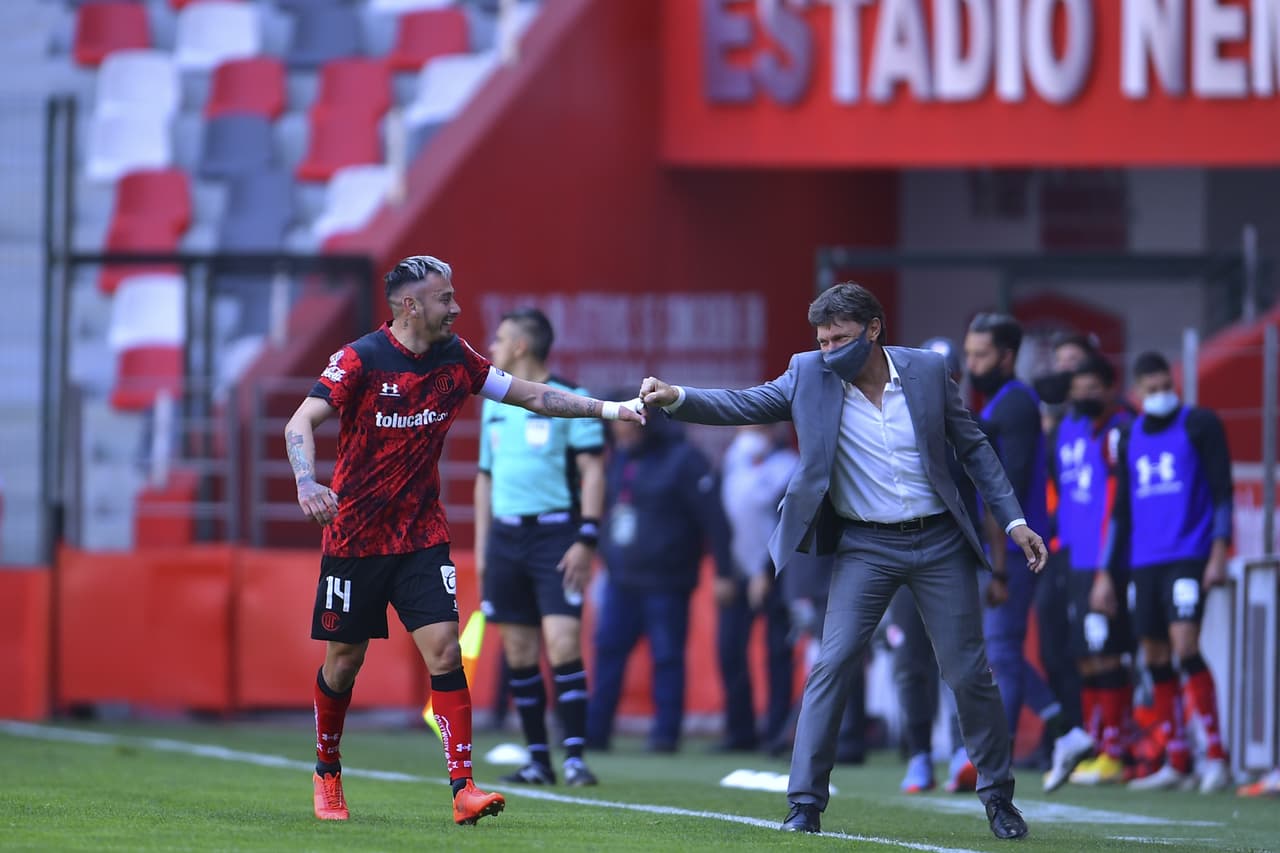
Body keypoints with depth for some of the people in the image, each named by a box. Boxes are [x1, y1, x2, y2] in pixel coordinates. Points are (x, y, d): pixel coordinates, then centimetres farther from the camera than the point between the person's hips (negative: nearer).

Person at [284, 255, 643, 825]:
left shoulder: (455, 359, 1)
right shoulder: (360, 360, -14)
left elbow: (531, 396, 10)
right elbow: (300, 423, -21)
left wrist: (605, 408, 2)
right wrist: (307, 483, -40)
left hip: (422, 537, 3)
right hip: (354, 537, -3)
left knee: (444, 650, -11)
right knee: (344, 660, 6)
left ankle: (462, 787, -13)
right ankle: (327, 773, 29)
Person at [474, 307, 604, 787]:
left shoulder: (570, 400, -4)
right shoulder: (493, 404, 15)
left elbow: (593, 471, -6)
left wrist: (586, 540, -14)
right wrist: (481, 549, 16)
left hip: (555, 533, -6)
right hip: (506, 536, 6)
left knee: (562, 645, -14)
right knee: (519, 654, 4)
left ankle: (575, 758, -12)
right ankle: (538, 761, 10)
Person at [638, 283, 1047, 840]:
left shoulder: (927, 371, -4)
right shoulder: (810, 377, -6)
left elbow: (973, 447, 5)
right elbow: (740, 406, -11)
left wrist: (1013, 520, 3)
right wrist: (676, 398, -29)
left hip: (939, 543, 0)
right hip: (866, 548, 0)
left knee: (969, 673, 4)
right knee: (831, 664, -13)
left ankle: (998, 797, 21)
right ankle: (805, 804, -9)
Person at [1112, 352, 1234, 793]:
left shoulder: (1199, 425, 0)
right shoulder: (1130, 437, 15)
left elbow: (1222, 490, -3)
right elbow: (1121, 508, 19)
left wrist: (1218, 553, -10)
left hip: (1188, 556, -6)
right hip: (1145, 562, 6)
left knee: (1184, 645, -18)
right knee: (1155, 658, 4)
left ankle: (1215, 755, -14)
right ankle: (1175, 761, 10)